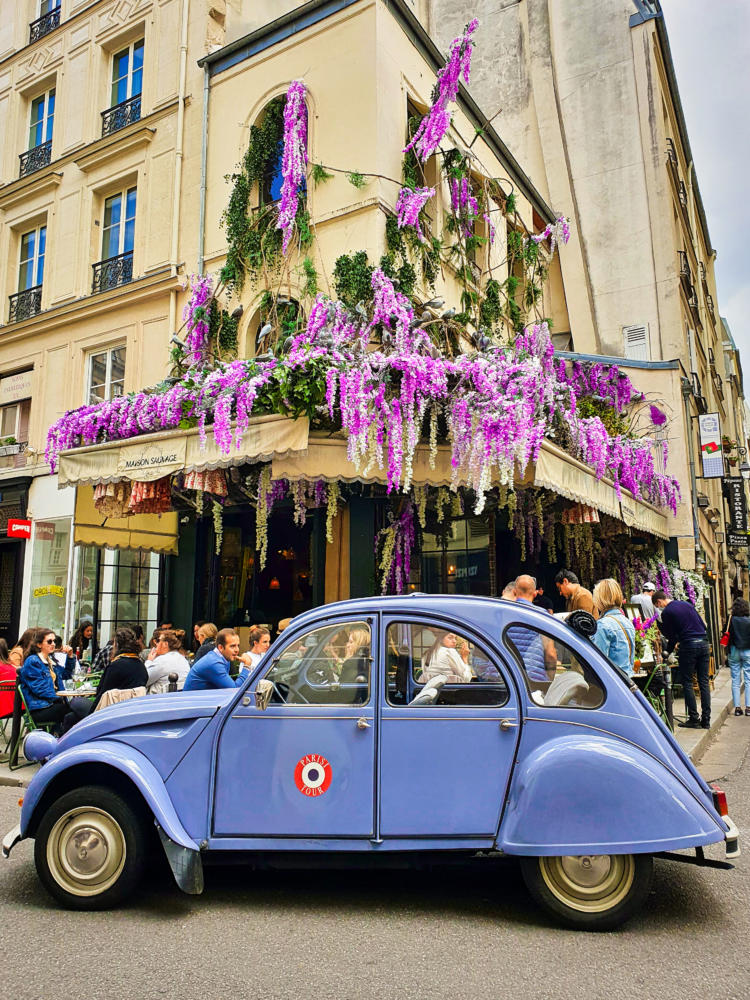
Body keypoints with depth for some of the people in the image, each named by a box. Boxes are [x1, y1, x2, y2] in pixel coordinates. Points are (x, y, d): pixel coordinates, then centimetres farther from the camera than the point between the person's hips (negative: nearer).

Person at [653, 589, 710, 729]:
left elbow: (671, 636, 0)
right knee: (704, 682, 8)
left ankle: (694, 719, 3)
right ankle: (706, 720, 10)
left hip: (688, 645, -6)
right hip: (703, 643, 7)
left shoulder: (666, 612, -4)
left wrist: (667, 651, 15)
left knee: (687, 683, 3)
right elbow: (703, 625, 18)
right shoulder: (686, 604, 15)